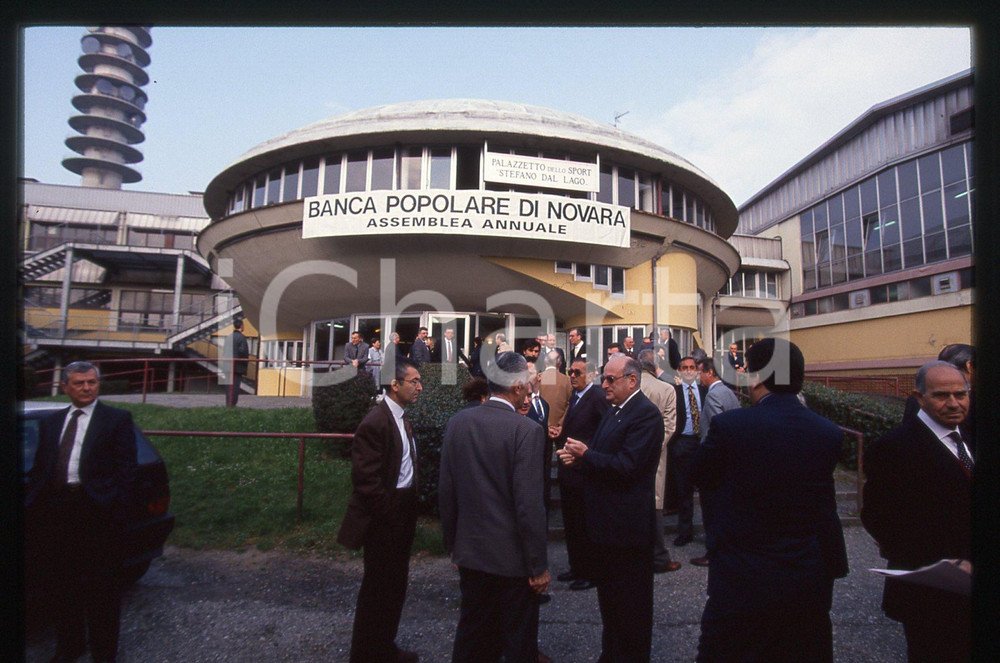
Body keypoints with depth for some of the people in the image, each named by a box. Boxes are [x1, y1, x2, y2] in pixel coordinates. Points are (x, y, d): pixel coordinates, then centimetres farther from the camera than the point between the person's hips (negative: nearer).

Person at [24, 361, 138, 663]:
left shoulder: (117, 419, -3)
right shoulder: (50, 422, 12)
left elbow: (126, 469, -7)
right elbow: (38, 470, 13)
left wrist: (120, 513, -12)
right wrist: (30, 507, 3)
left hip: (98, 513, -5)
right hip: (57, 514, 5)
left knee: (102, 589, 7)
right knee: (61, 585, 17)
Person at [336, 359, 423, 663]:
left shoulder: (402, 419, 7)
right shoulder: (375, 422, -22)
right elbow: (365, 478, -24)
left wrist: (409, 510, 9)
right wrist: (391, 516, -17)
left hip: (401, 517, 9)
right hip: (384, 520, -9)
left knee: (395, 586, 22)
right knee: (378, 588, 9)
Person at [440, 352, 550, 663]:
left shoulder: (457, 422, -4)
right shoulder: (527, 431, -20)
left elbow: (446, 489, 2)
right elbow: (529, 505, -20)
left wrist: (452, 543, 14)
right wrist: (539, 566, -9)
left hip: (470, 552, 5)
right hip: (512, 556, -5)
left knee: (471, 635, 21)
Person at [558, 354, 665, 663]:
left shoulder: (645, 414, -18)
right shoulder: (613, 412, 12)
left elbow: (625, 466, -26)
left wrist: (585, 455, -18)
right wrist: (578, 456, -6)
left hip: (627, 525, -9)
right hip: (606, 522, 10)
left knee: (631, 605, 10)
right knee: (609, 598, 24)